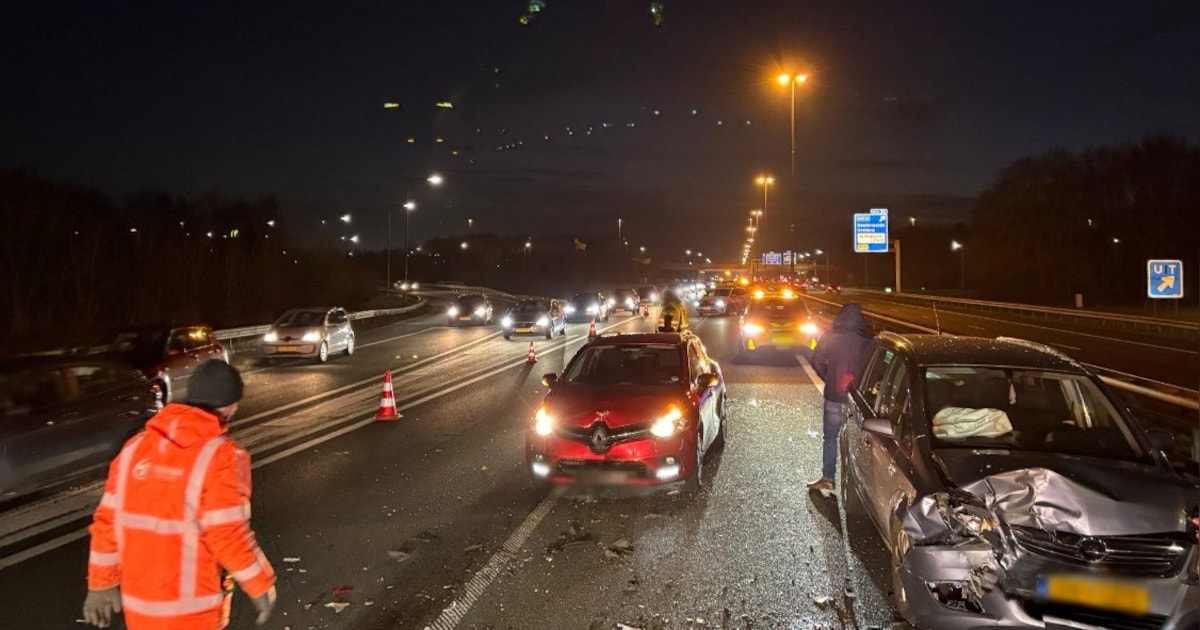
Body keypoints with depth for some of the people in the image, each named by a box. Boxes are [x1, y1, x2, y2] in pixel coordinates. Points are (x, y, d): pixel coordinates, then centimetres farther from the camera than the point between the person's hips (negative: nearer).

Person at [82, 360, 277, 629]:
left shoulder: (136, 446, 0)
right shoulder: (220, 456, -18)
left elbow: (107, 522, 3)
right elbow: (229, 536, -20)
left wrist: (102, 583, 13)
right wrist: (262, 587, -7)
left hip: (138, 602, 5)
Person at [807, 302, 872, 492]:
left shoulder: (829, 338, -8)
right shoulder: (867, 342, -9)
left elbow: (817, 362, -3)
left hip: (834, 396, 0)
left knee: (830, 438, 9)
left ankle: (828, 479, 10)